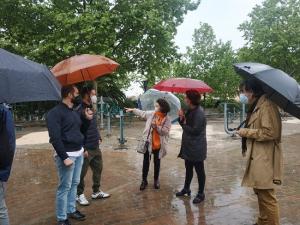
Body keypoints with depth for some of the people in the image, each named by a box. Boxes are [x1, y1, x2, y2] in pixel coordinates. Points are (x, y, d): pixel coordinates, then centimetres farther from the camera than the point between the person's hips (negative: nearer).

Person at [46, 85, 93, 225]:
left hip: (79, 153, 8)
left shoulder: (75, 112, 13)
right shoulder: (55, 113, -13)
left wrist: (87, 119, 4)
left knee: (75, 184, 15)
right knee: (65, 187, -1)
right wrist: (64, 157, -21)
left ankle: (71, 210, 30)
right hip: (67, 155, -8)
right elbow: (55, 138, -18)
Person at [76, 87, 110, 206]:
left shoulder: (91, 108, 11)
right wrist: (83, 149, -22)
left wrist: (98, 138, 14)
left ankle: (96, 191, 32)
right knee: (82, 173, 5)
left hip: (95, 147, 9)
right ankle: (79, 194, 22)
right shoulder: (80, 111, -19)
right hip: (86, 149, -9)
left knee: (98, 169, 18)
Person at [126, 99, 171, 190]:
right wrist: (133, 110, 23)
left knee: (157, 162, 14)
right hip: (148, 142, 2)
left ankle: (156, 180, 30)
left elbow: (165, 131, -17)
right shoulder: (151, 113, -2)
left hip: (158, 144, -2)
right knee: (146, 162, 8)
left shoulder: (167, 119, -10)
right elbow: (142, 113, 16)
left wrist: (156, 126, -26)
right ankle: (144, 180, 22)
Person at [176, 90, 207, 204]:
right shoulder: (190, 111, 8)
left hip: (197, 148, -9)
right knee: (188, 168, 21)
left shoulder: (199, 113, -21)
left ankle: (201, 194, 19)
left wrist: (184, 124, -11)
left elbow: (195, 130, -25)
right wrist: (182, 118, -9)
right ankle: (186, 188, 37)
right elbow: (186, 124, 10)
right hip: (189, 146, 9)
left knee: (199, 170, 5)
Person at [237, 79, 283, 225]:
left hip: (264, 160, -11)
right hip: (257, 158, 11)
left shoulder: (266, 105, -15)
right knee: (260, 194, 21)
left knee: (267, 197, -2)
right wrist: (246, 131, 8)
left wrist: (245, 132, -14)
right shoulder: (256, 106, 16)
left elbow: (270, 132, -23)